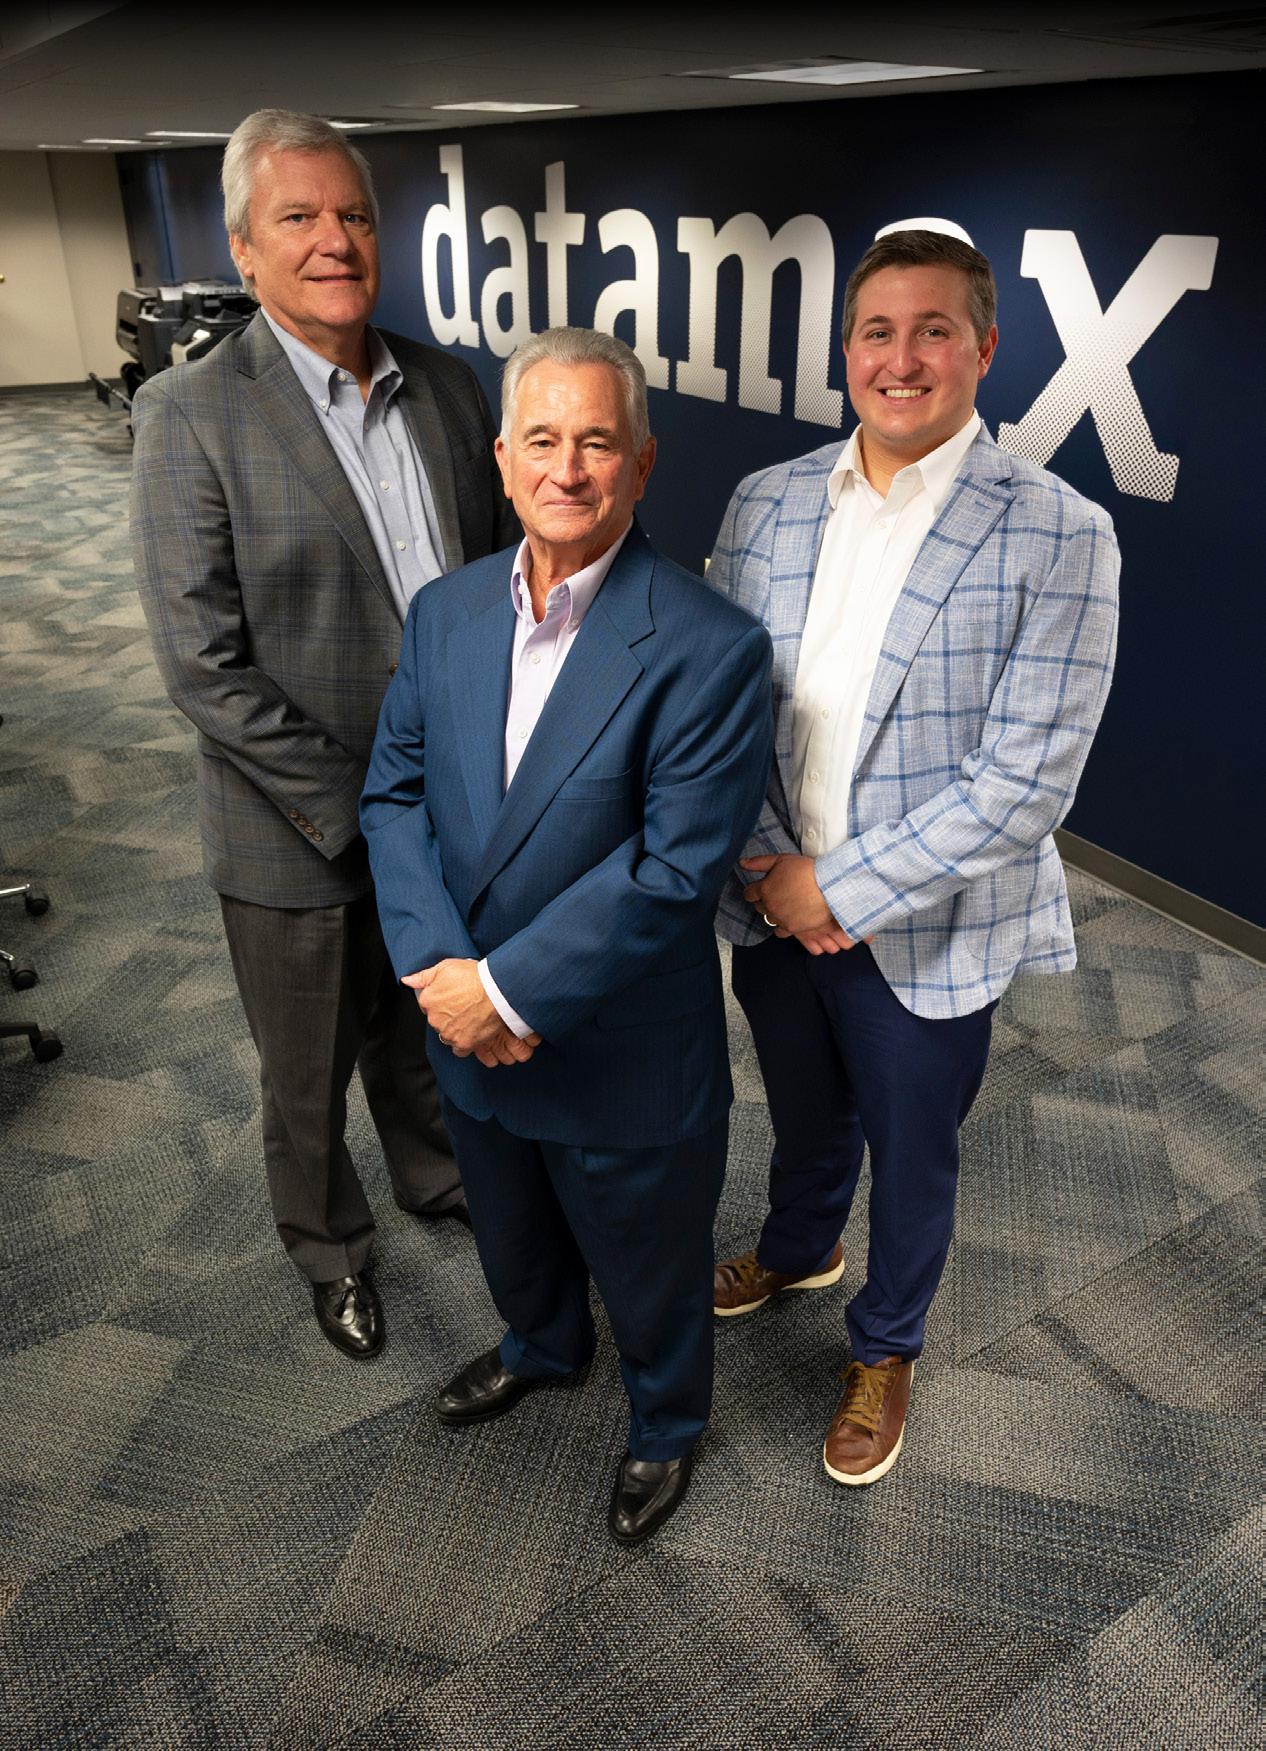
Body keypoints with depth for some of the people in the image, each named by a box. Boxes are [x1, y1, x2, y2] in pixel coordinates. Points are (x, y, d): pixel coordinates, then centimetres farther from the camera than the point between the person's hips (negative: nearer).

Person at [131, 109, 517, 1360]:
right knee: (309, 1078, 18)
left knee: (425, 1033, 26)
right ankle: (329, 1250, 45)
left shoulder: (445, 385, 1)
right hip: (297, 838, -4)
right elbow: (203, 664, -18)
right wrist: (361, 806, -18)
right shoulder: (190, 415, -13)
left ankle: (434, 1179, 54)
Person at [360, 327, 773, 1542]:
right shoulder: (445, 613, -3)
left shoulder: (708, 649, -22)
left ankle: (665, 1425, 53)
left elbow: (676, 867, -25)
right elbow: (394, 791, -2)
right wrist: (436, 964, -16)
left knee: (649, 1271, 21)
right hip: (472, 1034, 6)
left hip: (628, 1063, -5)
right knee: (513, 1240, 31)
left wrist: (507, 988, -23)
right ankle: (541, 1347, 64)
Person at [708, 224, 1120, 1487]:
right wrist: (767, 866, -12)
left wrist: (845, 886, -19)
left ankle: (884, 1350, 47)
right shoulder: (765, 505, -2)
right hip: (771, 907, 4)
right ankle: (798, 1249, 59)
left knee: (910, 1156, 19)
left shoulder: (1057, 536, -16)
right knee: (804, 1117, 27)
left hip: (926, 933, -3)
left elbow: (1026, 780, -19)